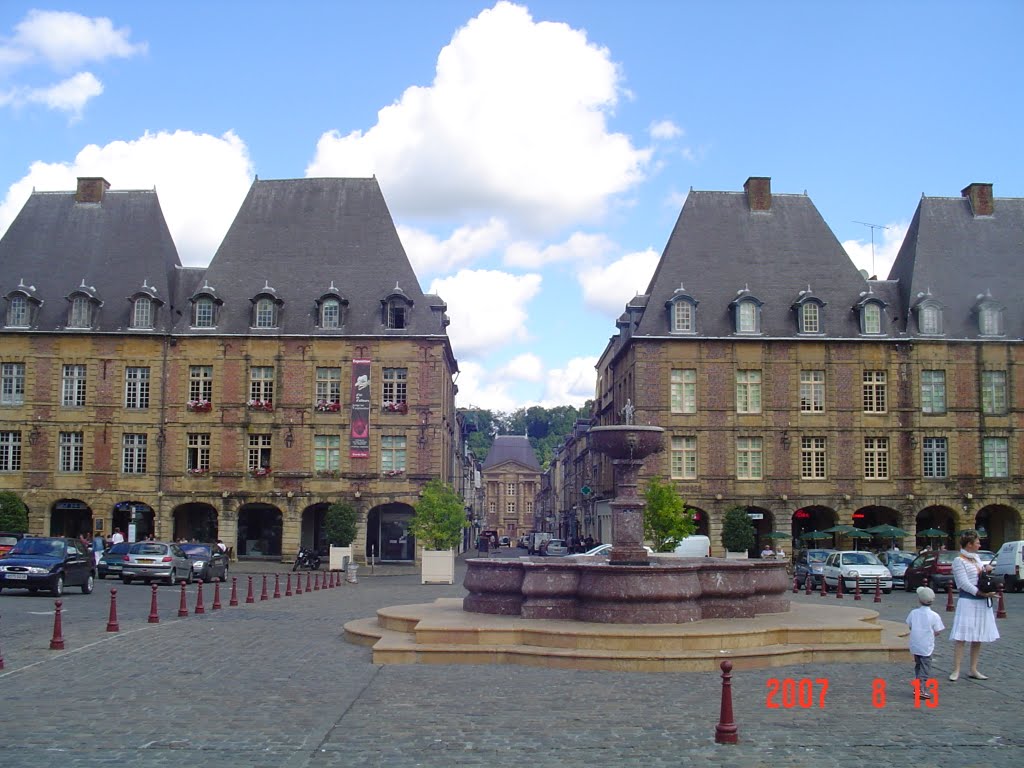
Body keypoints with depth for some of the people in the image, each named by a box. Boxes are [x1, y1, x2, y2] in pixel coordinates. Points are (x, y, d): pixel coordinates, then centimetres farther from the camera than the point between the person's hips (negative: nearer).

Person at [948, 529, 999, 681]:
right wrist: (981, 593, -22)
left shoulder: (976, 558, 14)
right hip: (967, 601, -8)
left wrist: (986, 569, 4)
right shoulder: (959, 560, -9)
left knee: (978, 637, 9)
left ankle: (973, 670, 15)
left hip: (982, 602, 8)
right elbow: (964, 583, -15)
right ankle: (956, 670, -7)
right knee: (961, 637, -8)